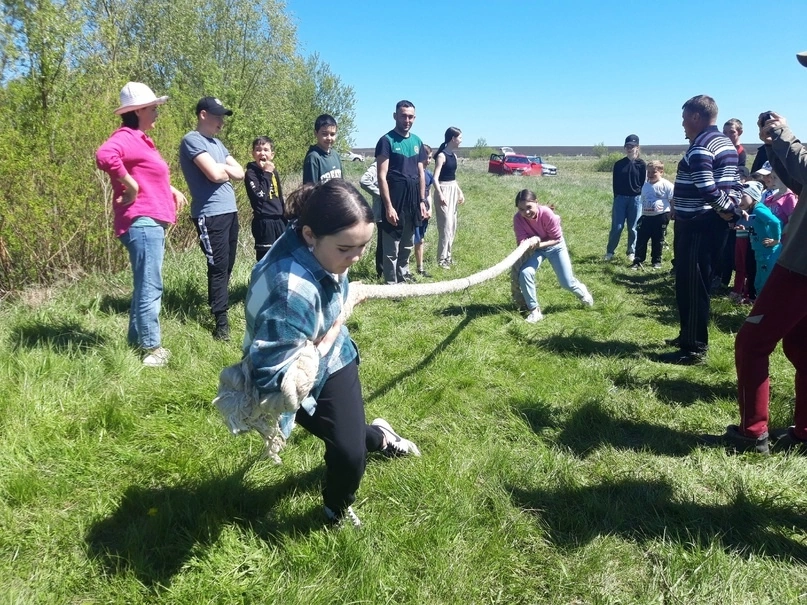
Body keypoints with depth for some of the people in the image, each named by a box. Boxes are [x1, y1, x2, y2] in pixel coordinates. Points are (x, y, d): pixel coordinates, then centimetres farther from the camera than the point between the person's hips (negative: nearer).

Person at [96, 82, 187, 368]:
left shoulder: (140, 139, 19)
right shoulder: (126, 137, -13)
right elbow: (104, 155, -36)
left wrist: (170, 188, 18)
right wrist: (130, 184, -25)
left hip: (151, 222, 11)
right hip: (142, 222, -11)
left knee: (144, 285, 18)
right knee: (150, 287, -8)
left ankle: (137, 341, 28)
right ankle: (152, 348, -1)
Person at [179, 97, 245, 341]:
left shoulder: (217, 143, 19)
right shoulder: (192, 140, -10)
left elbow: (240, 173, 13)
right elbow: (214, 174, -21)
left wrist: (222, 168, -6)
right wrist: (225, 169, 1)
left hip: (230, 211, 9)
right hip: (211, 215, -9)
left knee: (227, 265, 13)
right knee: (218, 267, -8)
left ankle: (221, 309, 26)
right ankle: (221, 322, -3)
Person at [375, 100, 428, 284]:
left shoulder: (417, 141, 9)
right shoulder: (387, 141, -10)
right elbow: (382, 177, -15)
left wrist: (422, 201, 11)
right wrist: (388, 206, -20)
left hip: (413, 200, 7)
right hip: (395, 200, -7)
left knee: (408, 244, 19)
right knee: (392, 247, 1)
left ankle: (403, 275, 34)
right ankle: (392, 283, 10)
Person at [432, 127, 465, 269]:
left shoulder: (454, 155, 11)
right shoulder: (442, 155, -14)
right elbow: (435, 178, -19)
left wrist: (459, 192, 20)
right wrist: (440, 195, -28)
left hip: (453, 190, 9)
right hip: (444, 190, -9)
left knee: (453, 225, 12)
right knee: (446, 224, -8)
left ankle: (448, 255, 23)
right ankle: (441, 259, -2)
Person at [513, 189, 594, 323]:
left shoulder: (547, 213, -34)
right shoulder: (518, 218, -27)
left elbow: (557, 239, -24)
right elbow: (521, 240, -25)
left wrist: (540, 244, -39)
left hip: (555, 246, -2)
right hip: (535, 248, 2)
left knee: (566, 282, 1)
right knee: (525, 273, -23)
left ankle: (581, 291, 41)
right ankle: (534, 310, -7)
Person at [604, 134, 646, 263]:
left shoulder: (641, 164, 1)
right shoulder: (619, 164, 5)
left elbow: (643, 183, 3)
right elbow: (615, 183, 7)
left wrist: (638, 197, -2)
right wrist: (616, 198, 4)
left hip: (635, 199, -1)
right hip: (620, 198, 1)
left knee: (633, 228, 4)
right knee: (616, 227, -1)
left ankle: (632, 252, 15)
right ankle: (609, 251, 9)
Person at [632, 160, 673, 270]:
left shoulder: (666, 185, -9)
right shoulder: (645, 185, 10)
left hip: (661, 216, -5)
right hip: (646, 216, 5)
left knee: (658, 240, 6)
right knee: (641, 239, 0)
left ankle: (656, 261, 19)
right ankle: (638, 261, 5)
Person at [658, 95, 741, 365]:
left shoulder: (700, 148, -17)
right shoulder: (726, 143, 16)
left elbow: (707, 190, -25)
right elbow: (734, 183, 14)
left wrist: (726, 209, -11)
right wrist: (733, 207, 3)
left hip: (698, 225, -10)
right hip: (710, 223, 10)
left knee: (690, 286, -5)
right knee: (694, 283, 18)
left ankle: (693, 348, 1)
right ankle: (689, 336, 29)